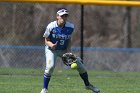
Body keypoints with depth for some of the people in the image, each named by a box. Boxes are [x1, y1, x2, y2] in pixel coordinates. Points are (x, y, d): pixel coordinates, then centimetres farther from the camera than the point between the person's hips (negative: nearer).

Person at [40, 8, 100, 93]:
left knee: (80, 66, 1)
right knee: (50, 66, -29)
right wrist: (51, 45, -34)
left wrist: (68, 50, -11)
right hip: (51, 49, -4)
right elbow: (47, 40, -13)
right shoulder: (51, 27, -20)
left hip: (64, 50, 4)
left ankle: (87, 85, 25)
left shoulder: (70, 27, -11)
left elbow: (69, 40, 3)